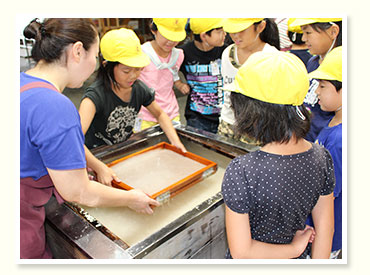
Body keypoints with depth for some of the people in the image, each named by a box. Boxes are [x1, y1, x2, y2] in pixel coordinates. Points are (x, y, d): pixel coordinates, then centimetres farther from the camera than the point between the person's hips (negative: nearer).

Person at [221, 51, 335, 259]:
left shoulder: (242, 172, -33)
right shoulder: (322, 156, -17)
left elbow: (241, 252, -26)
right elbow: (325, 228, -5)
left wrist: (295, 247, -13)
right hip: (296, 261, 4)